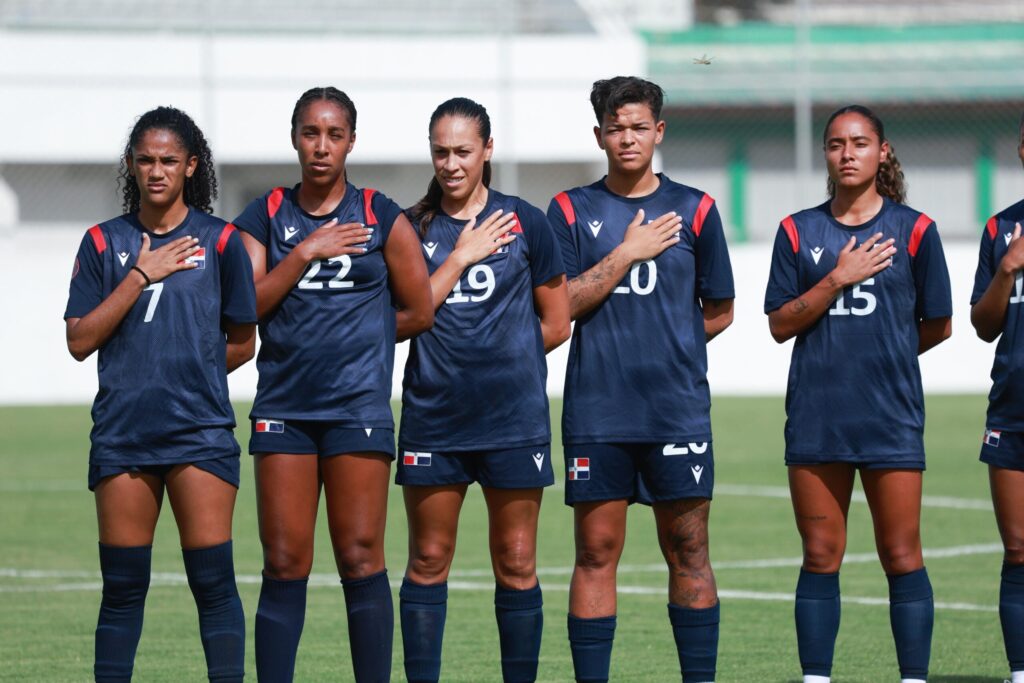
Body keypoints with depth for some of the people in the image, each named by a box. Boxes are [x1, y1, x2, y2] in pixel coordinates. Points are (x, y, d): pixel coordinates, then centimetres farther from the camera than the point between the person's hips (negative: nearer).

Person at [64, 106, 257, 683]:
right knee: (122, 585, 4)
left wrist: (186, 372, 6)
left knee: (213, 579, -7)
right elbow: (81, 340, -1)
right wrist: (141, 275, -6)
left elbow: (241, 343, 11)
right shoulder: (105, 242, 8)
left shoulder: (220, 241, 4)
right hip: (122, 434, 2)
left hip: (200, 432, -2)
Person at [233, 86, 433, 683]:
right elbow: (247, 304, -2)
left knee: (361, 559, -4)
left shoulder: (381, 218, 4)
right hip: (284, 406, 2)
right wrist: (305, 253, -9)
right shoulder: (266, 217, 8)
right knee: (284, 564, 2)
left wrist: (356, 338, 7)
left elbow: (419, 312, 8)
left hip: (358, 405, -2)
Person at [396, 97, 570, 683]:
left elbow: (557, 325, 7)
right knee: (428, 562, 4)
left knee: (517, 564, 1)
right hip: (433, 419, 1)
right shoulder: (411, 228, 5)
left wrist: (499, 352, 7)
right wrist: (461, 256, -8)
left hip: (513, 416, -1)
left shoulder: (525, 223, 3)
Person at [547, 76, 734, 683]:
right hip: (597, 412, 0)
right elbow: (561, 304, -3)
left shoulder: (694, 210, 7)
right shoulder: (572, 211, 6)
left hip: (678, 409, 0)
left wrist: (665, 344, 7)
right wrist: (629, 252, -8)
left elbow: (719, 311, 13)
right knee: (596, 552, 0)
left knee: (688, 552, 1)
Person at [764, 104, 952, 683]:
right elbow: (780, 324, 2)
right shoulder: (799, 231, 8)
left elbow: (938, 326, 8)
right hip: (816, 414, 2)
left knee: (901, 555, -2)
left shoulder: (914, 229, 2)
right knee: (820, 556, 5)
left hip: (890, 415, -2)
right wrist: (838, 279, -9)